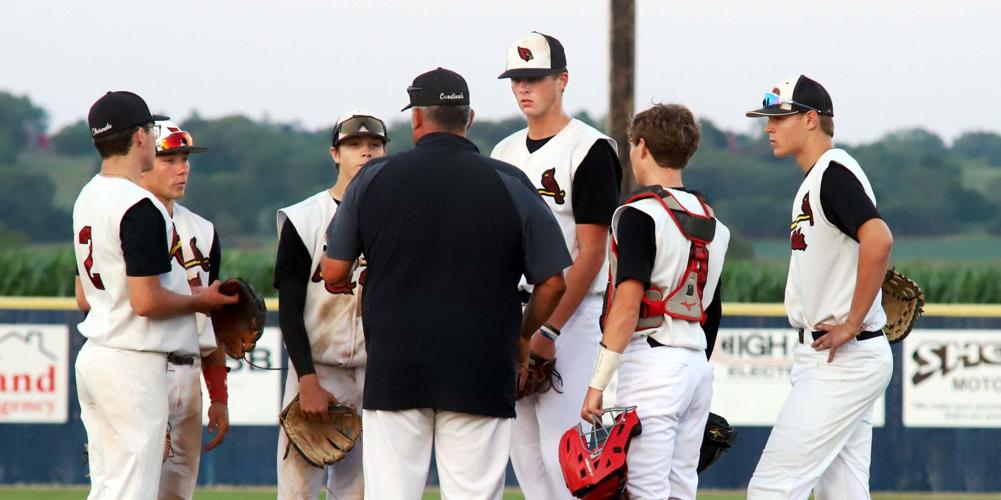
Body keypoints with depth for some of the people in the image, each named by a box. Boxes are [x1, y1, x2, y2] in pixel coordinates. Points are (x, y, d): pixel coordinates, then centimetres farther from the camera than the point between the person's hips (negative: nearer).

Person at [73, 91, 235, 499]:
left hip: (93, 358, 10)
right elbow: (146, 302, -22)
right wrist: (199, 300, -4)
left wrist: (182, 293, 19)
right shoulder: (140, 207, -17)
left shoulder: (87, 199, 13)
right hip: (133, 364, -10)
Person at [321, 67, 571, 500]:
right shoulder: (510, 184, 0)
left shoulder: (375, 178, 1)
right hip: (480, 374, 0)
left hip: (394, 369, 1)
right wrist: (522, 336, 18)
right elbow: (552, 282, 0)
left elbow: (334, 274, 5)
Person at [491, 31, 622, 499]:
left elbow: (590, 253, -12)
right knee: (523, 448, 6)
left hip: (572, 315, -7)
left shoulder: (589, 149, -7)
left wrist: (551, 329, -18)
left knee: (561, 449, -13)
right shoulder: (505, 153, 15)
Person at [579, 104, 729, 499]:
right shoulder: (710, 221, 15)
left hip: (652, 360, -8)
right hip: (697, 364, 8)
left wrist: (597, 382, -16)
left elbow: (628, 304, -17)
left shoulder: (639, 213, -10)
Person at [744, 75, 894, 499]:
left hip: (843, 361, -10)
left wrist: (852, 325, -24)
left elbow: (878, 239, -29)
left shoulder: (834, 172, -14)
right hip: (829, 359, 10)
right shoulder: (815, 179, 17)